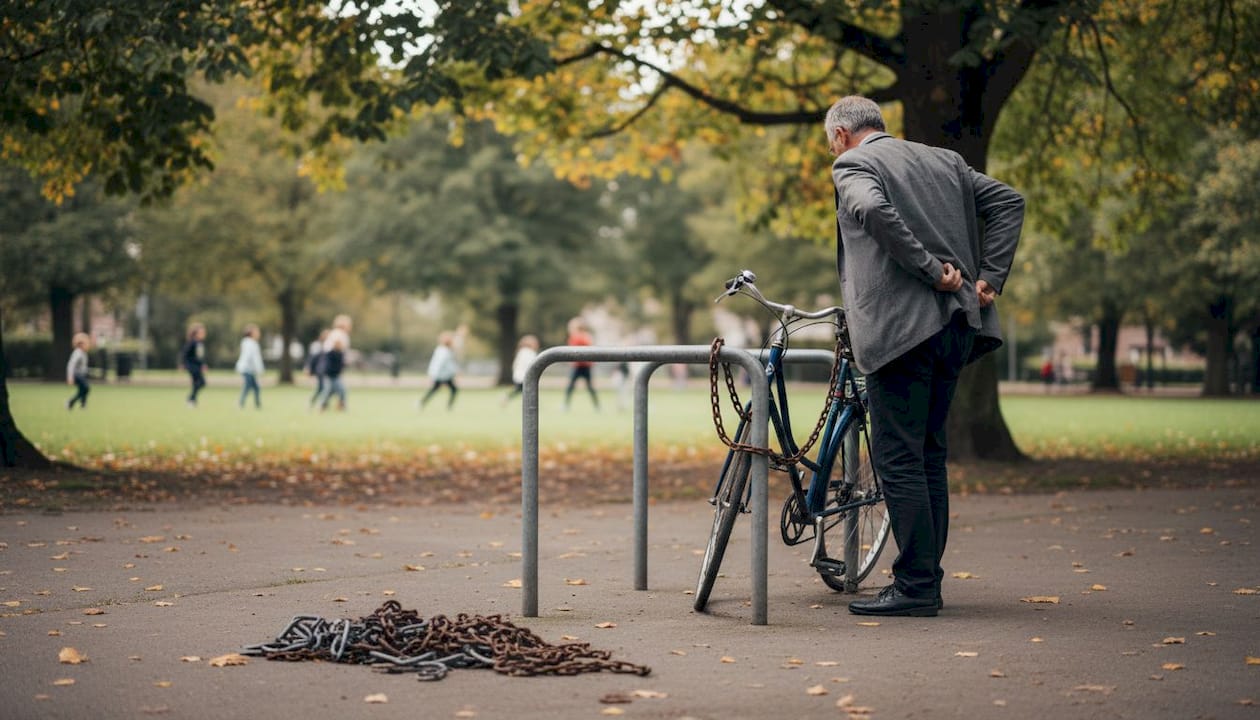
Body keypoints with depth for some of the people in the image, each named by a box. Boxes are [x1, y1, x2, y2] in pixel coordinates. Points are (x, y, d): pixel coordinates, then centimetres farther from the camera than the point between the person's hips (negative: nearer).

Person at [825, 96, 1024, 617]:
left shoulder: (852, 165, -1)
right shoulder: (943, 160, 20)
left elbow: (873, 209, -23)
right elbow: (1008, 201, 14)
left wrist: (931, 268, -18)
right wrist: (991, 277, 6)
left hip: (899, 328, -7)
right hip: (956, 324, 8)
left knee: (898, 457, -3)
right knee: (928, 452, 14)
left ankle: (915, 586, -4)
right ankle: (927, 578, 18)